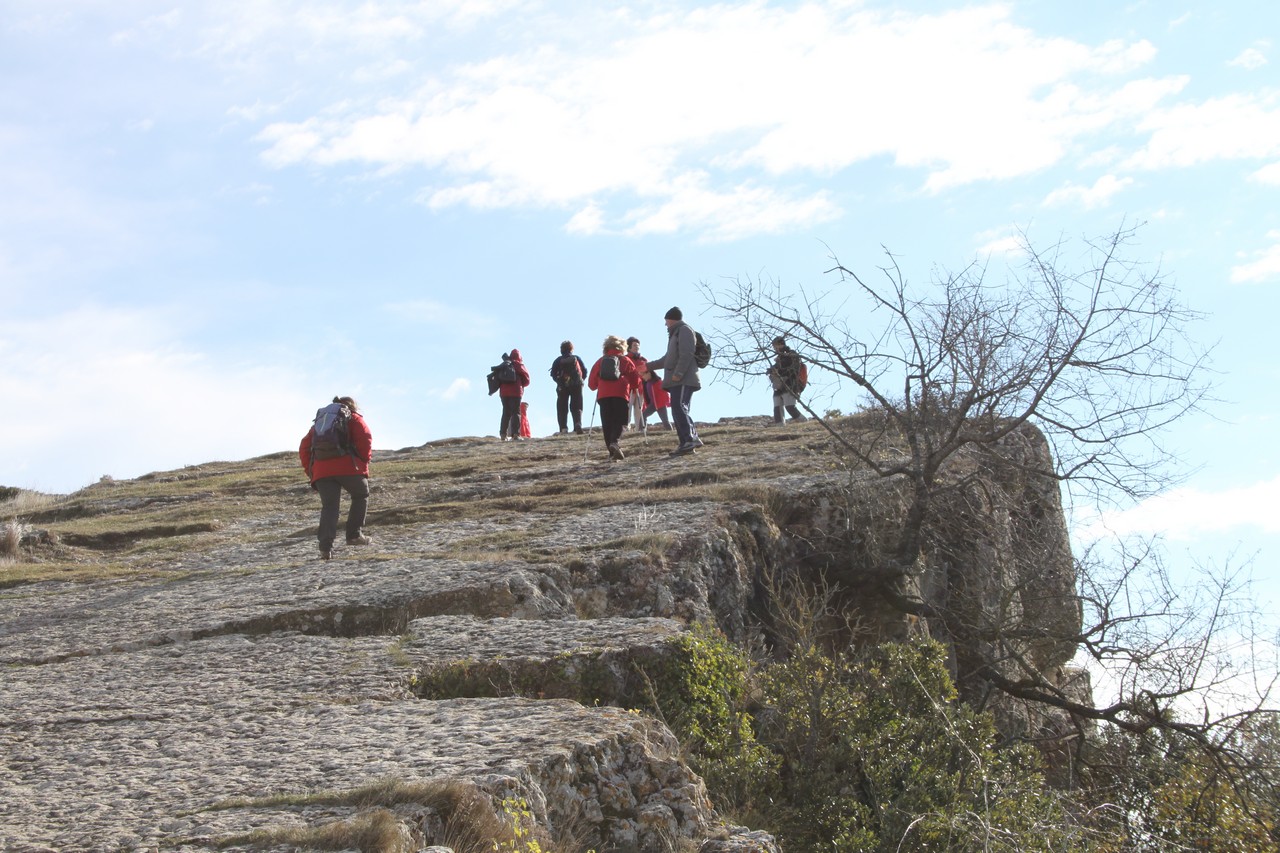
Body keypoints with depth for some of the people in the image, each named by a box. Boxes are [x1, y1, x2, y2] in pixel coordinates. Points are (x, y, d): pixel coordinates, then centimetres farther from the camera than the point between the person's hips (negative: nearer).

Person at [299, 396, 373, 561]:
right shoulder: (353, 418, 16)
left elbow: (304, 448, 20)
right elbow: (365, 438, -4)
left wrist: (310, 471, 19)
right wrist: (364, 461, 4)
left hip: (321, 471, 3)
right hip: (348, 467, -3)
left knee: (329, 507, 2)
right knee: (361, 495, 20)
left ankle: (326, 547, -15)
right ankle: (354, 534, 11)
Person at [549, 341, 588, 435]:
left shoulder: (558, 360, 2)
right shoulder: (577, 358, 5)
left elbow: (553, 374, -3)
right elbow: (584, 371, 5)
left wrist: (559, 381, 12)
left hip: (562, 386, -1)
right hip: (577, 386, 1)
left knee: (562, 408, 4)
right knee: (576, 407, 3)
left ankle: (563, 428, -8)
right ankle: (578, 424, -20)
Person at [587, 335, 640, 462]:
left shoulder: (600, 362, 16)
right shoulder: (625, 361, 12)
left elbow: (592, 383, 15)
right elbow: (636, 380, 10)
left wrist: (596, 387, 37)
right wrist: (628, 386, 30)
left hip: (603, 395, 2)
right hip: (621, 394, -2)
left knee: (607, 424, 6)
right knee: (620, 422, -3)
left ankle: (612, 451, 3)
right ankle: (614, 442, -30)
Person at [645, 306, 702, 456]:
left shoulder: (684, 330, -1)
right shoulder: (675, 333, 29)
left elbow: (686, 354, -16)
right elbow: (668, 359, 36)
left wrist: (678, 373, -22)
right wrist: (649, 366, 39)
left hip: (684, 380, -10)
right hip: (677, 381, 10)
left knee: (679, 407, -19)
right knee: (679, 410, 4)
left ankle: (688, 441, -27)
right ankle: (693, 439, 1)